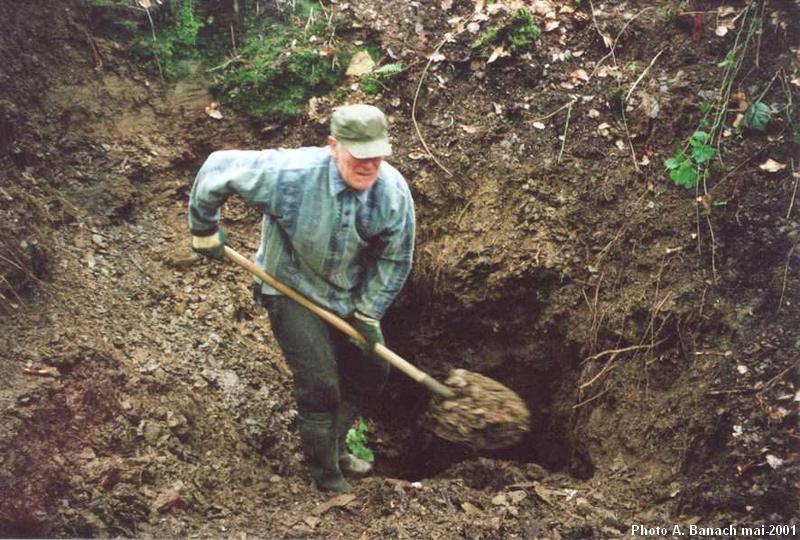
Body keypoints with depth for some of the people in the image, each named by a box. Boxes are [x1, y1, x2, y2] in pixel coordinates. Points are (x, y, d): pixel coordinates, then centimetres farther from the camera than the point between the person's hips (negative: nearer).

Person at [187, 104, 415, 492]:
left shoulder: (394, 192, -21)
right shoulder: (291, 174, -33)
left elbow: (394, 260, -8)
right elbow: (218, 168, -21)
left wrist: (368, 315, -8)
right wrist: (204, 230, -10)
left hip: (348, 294, 5)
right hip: (291, 289, -5)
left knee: (372, 371, 14)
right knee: (320, 384, -10)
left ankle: (333, 447, 38)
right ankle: (326, 475, 13)